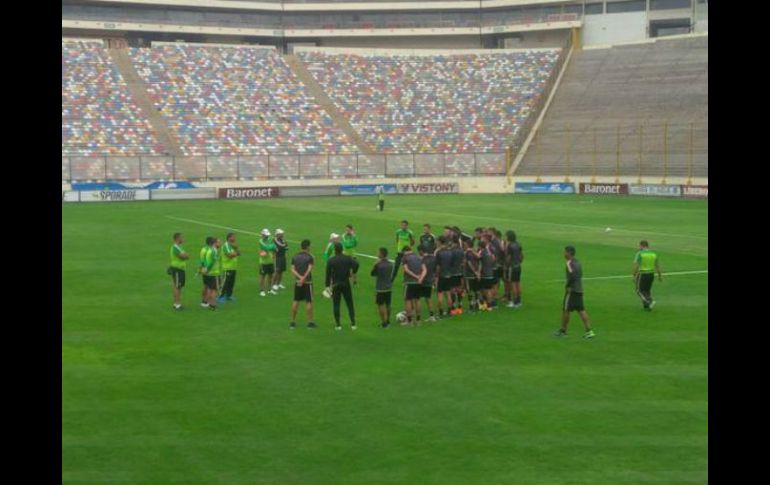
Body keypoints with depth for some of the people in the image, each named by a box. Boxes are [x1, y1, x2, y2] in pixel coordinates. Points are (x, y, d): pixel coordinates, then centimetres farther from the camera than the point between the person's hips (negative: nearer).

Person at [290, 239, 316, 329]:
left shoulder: (295, 257, 5)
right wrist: (304, 278, -26)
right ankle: (310, 322, 5)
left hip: (297, 282, 5)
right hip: (307, 282, -5)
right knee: (309, 302, 2)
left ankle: (292, 322, 11)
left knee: (295, 301, 9)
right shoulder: (309, 257, -9)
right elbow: (309, 269, -21)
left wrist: (300, 277, -14)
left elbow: (293, 269, -4)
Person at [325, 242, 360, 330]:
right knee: (350, 304, 6)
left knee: (336, 305, 7)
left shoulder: (330, 260, -4)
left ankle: (338, 324, 6)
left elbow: (328, 274, -4)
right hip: (346, 284, 1)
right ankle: (353, 324, 2)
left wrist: (327, 285, 2)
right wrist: (353, 273, 0)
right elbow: (356, 264, -18)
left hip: (335, 285, -1)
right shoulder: (347, 258, 0)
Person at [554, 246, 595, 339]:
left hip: (572, 290, -9)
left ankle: (563, 330, 12)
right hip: (579, 289, 9)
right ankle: (589, 330, 1)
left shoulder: (570, 263, -14)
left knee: (566, 310, 3)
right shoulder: (577, 262, 14)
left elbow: (572, 276, -25)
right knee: (581, 310, 7)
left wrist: (567, 287, -15)